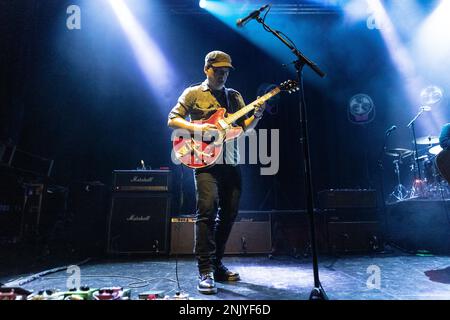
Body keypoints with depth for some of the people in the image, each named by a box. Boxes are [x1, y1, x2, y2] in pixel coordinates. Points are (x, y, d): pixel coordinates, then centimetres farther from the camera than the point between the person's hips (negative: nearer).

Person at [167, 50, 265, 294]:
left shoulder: (235, 96, 19)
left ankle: (216, 264, 21)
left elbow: (244, 127, 15)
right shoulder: (193, 93, 8)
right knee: (207, 210, -17)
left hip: (231, 162, 5)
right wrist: (196, 127, -14)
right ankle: (205, 271, -8)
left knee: (229, 213, 6)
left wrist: (256, 116, -5)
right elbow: (172, 120, 2)